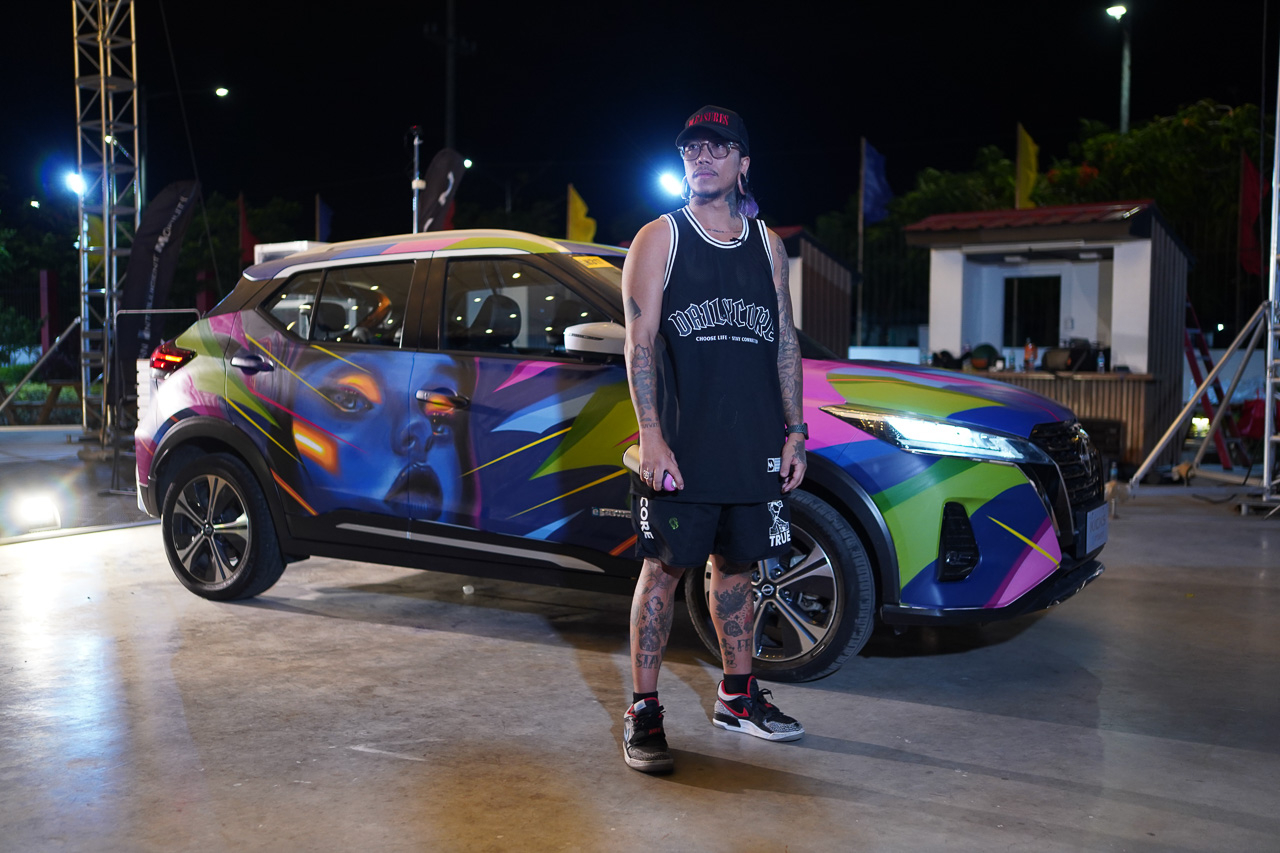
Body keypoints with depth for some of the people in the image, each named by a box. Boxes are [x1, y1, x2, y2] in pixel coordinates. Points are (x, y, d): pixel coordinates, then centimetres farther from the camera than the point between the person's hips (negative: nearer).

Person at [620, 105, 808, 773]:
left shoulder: (767, 245, 14)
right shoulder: (660, 238, 1)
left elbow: (786, 343, 15)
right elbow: (640, 342, -6)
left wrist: (793, 432, 8)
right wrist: (651, 435, -16)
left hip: (754, 446, 4)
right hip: (680, 447, -4)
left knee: (736, 567, 13)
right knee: (664, 569, -1)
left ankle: (737, 697, 28)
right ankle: (643, 711, 8)